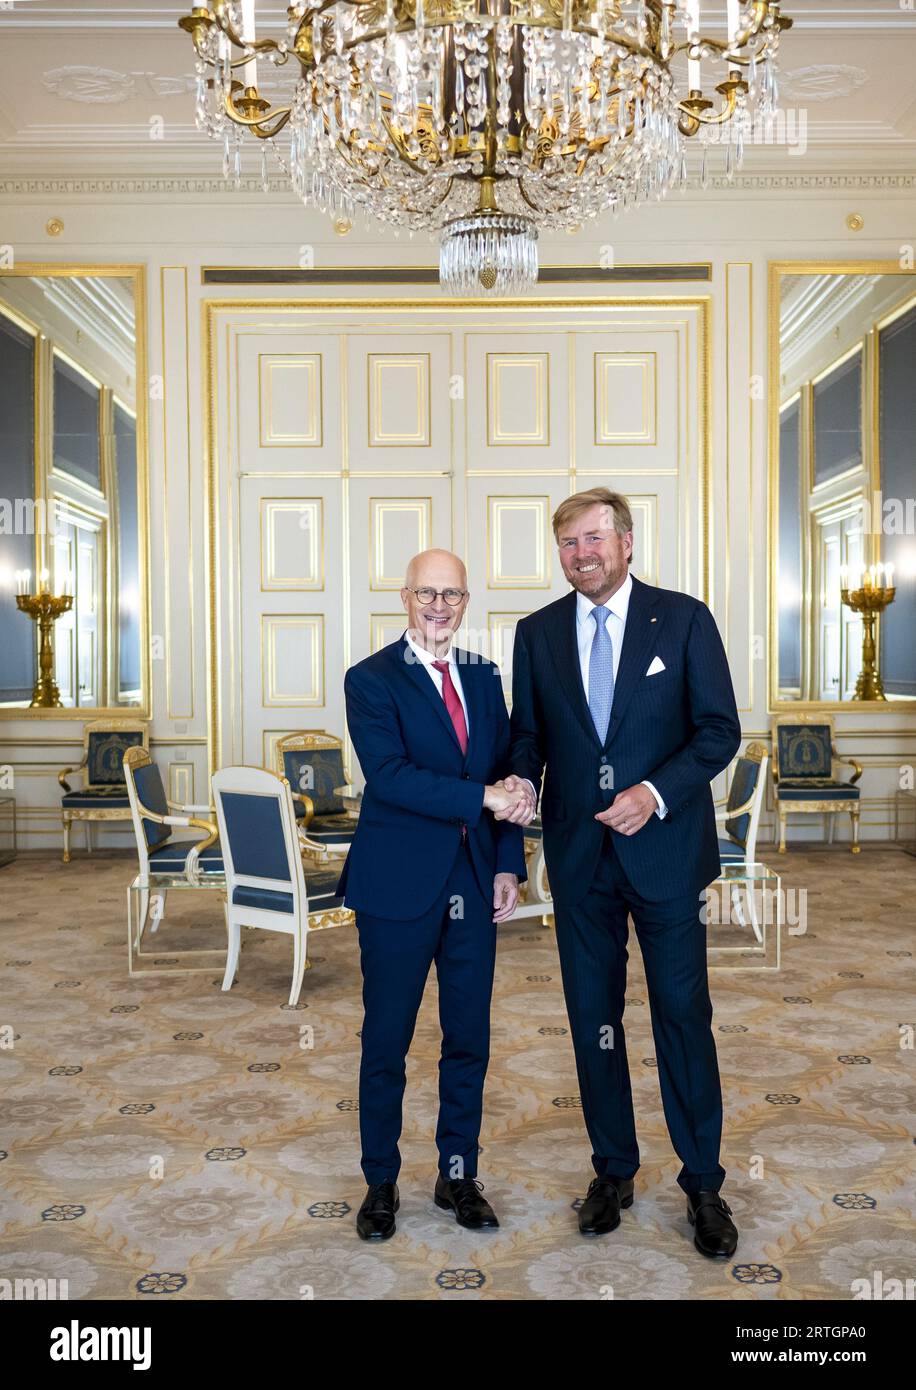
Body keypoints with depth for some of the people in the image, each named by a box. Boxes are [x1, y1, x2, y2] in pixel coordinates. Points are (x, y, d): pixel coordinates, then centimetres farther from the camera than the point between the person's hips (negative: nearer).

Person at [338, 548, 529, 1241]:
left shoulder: (484, 676, 9)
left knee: (470, 1041, 13)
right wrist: (480, 797, -24)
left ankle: (459, 1175, 30)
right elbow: (388, 776, -20)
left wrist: (509, 865, 3)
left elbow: (506, 774, 11)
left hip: (474, 885, 5)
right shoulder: (372, 680, -7)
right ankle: (381, 1182, 26)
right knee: (386, 1043, 8)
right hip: (398, 887, -4)